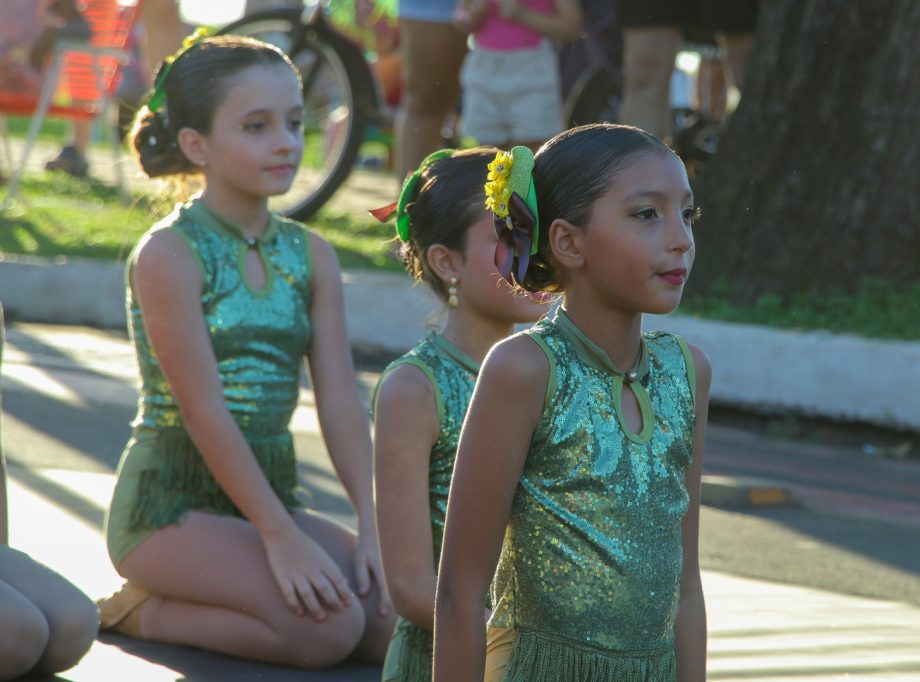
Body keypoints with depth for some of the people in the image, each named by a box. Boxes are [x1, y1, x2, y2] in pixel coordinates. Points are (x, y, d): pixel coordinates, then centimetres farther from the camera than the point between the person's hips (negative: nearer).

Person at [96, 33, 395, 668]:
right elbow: (203, 410, -18)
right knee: (328, 626, -26)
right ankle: (143, 612, -3)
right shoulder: (170, 253, -12)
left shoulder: (312, 256, 8)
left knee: (398, 617, -11)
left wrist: (372, 526, -11)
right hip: (169, 504, -7)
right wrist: (278, 536, -22)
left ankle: (180, 607, 6)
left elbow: (341, 402, 1)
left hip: (267, 491, 7)